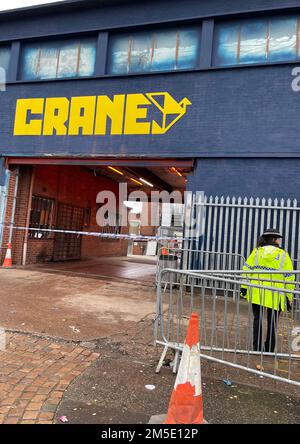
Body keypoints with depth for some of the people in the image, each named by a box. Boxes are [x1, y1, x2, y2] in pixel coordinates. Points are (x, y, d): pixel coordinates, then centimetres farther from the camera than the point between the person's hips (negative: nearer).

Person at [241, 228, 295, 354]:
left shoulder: (256, 251, 4)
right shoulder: (283, 255, 0)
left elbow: (246, 269, 1)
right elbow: (289, 278, -1)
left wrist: (244, 287, 7)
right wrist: (289, 297, 6)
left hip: (256, 292, 1)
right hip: (275, 295, -1)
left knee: (257, 319, 12)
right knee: (272, 322, 13)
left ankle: (257, 347, 12)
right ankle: (269, 349, 22)